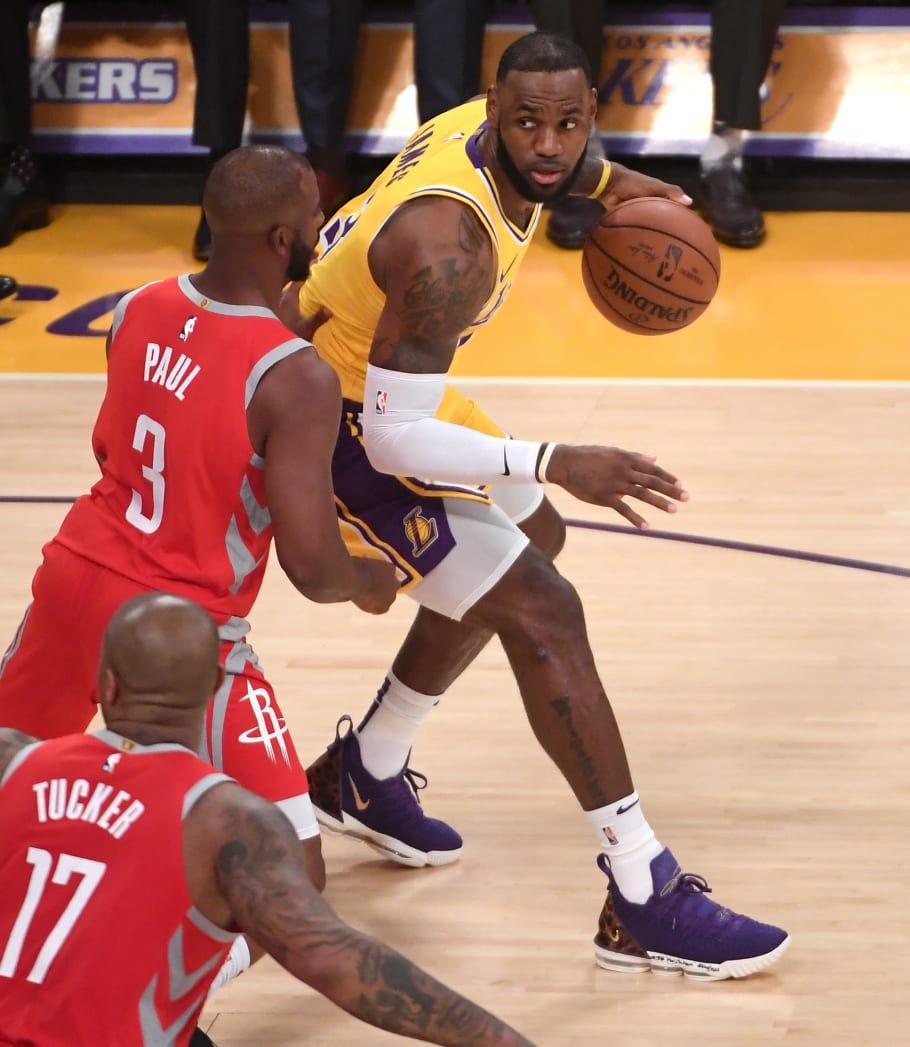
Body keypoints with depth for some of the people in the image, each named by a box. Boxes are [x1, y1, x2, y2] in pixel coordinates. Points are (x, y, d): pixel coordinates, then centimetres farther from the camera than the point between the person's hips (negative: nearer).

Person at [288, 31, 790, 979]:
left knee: (526, 541, 29)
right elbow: (395, 439, -35)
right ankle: (644, 902, -14)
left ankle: (364, 778, 39)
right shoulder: (450, 245, -36)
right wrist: (554, 465, -40)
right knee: (542, 613, -15)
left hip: (382, 389, 10)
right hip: (342, 426, -10)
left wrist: (605, 181, 13)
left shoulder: (485, 125, -9)